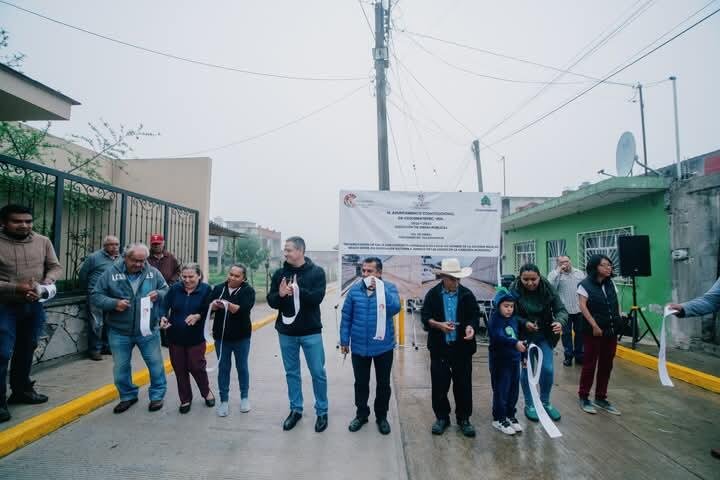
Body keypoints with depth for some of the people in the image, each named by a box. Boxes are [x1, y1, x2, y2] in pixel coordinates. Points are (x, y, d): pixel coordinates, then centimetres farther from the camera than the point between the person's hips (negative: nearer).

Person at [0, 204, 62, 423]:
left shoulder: (43, 242, -1)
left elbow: (56, 267, 5)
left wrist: (45, 283, -14)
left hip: (34, 306, 4)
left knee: (26, 350, 17)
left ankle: (21, 390, 34)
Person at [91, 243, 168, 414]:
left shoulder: (153, 273, -3)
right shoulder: (111, 273, -6)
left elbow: (167, 291, 5)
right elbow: (95, 296, -4)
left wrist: (158, 294, -18)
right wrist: (114, 303, -21)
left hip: (148, 330, 0)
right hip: (119, 332, 0)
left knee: (155, 364, 8)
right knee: (121, 368, 15)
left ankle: (157, 395, 27)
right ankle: (128, 396, 36)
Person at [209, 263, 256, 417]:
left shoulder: (248, 290, -9)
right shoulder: (218, 288, 3)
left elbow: (243, 309, -23)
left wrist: (228, 305, -39)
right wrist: (214, 305, -29)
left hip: (241, 336, -2)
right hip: (221, 336, 3)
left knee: (242, 367, 11)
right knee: (223, 368, 9)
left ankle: (244, 397, 28)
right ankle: (224, 401, 21)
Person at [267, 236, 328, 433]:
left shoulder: (317, 272, -7)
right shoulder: (279, 273, 2)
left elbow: (317, 298, -18)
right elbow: (271, 301, 0)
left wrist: (296, 290, -28)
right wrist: (280, 294, -22)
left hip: (310, 332, -3)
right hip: (286, 332, 3)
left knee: (318, 373, 5)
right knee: (291, 373, 14)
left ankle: (322, 411, 23)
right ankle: (296, 409, 31)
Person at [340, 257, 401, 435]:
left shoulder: (389, 288, -8)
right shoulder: (354, 289, -4)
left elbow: (395, 309, -24)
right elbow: (346, 317, 1)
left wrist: (380, 289, -28)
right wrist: (344, 341, 2)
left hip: (383, 346, -1)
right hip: (359, 346, 1)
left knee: (383, 384, 14)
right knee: (361, 383, 16)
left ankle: (381, 416, 34)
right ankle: (361, 414, 37)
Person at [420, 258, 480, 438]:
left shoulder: (467, 294, -1)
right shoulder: (432, 294, -3)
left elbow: (475, 315, 2)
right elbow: (425, 317, -2)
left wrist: (471, 326, -20)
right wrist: (439, 325, -20)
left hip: (462, 347, 1)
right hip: (439, 347, 0)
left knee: (463, 384, 10)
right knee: (439, 384, 8)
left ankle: (463, 419, 28)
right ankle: (441, 417, 27)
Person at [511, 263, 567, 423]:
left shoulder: (548, 288, -12)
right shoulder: (514, 290, -19)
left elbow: (561, 309, -13)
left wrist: (560, 321, -34)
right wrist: (525, 323, -29)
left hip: (544, 336, 2)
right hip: (524, 336, -2)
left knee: (548, 370, 4)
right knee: (527, 370, 7)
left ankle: (545, 403, 28)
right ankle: (529, 405, 27)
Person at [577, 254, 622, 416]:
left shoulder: (611, 284, 11)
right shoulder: (585, 284, -7)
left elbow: (617, 303, 16)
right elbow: (583, 306, -13)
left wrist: (619, 320, 1)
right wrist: (594, 325, -18)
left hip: (611, 330, 6)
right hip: (594, 331, -6)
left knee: (606, 365, 11)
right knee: (590, 364, 1)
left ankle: (601, 398, 23)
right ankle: (584, 397, 13)